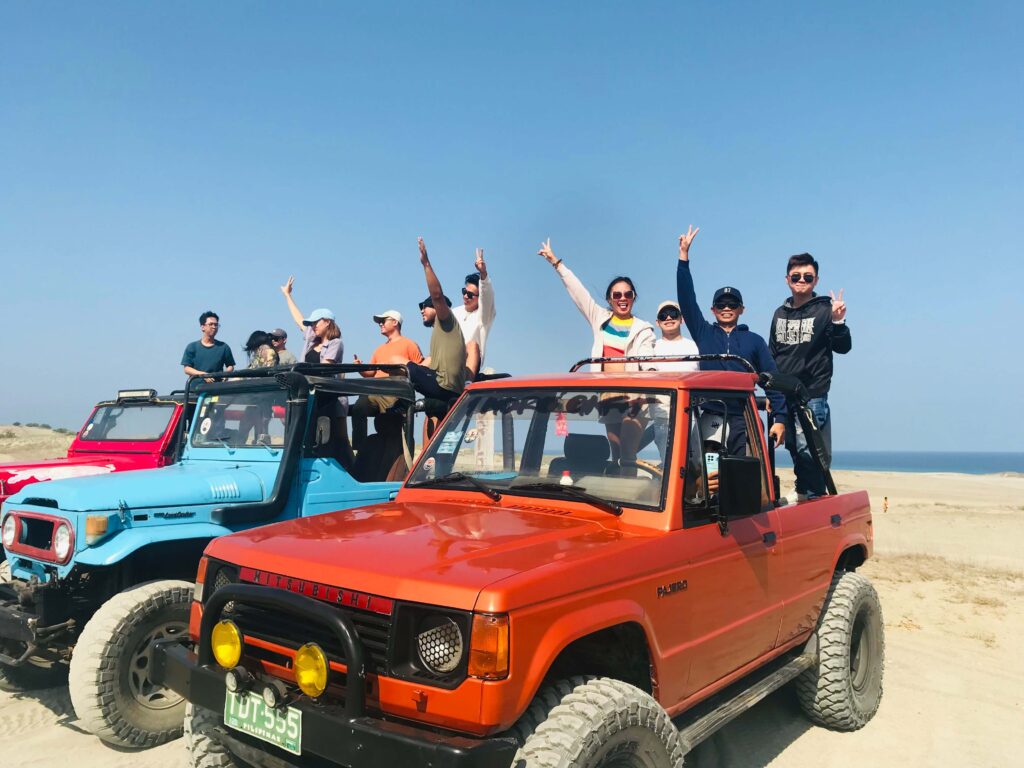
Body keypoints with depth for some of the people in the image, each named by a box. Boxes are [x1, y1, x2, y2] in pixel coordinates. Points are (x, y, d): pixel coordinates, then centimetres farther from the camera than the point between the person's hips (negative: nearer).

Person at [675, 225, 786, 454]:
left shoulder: (754, 341, 12)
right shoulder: (703, 334, 13)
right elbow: (687, 298, 6)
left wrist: (779, 419, -2)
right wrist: (684, 255, 1)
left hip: (743, 418, 0)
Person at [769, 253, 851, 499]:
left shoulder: (824, 310, -2)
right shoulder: (780, 314, 14)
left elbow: (843, 348, -4)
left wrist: (838, 323, -22)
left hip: (813, 397, -5)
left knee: (808, 451, -11)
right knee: (795, 450, 11)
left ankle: (813, 498, -2)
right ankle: (803, 495, 22)